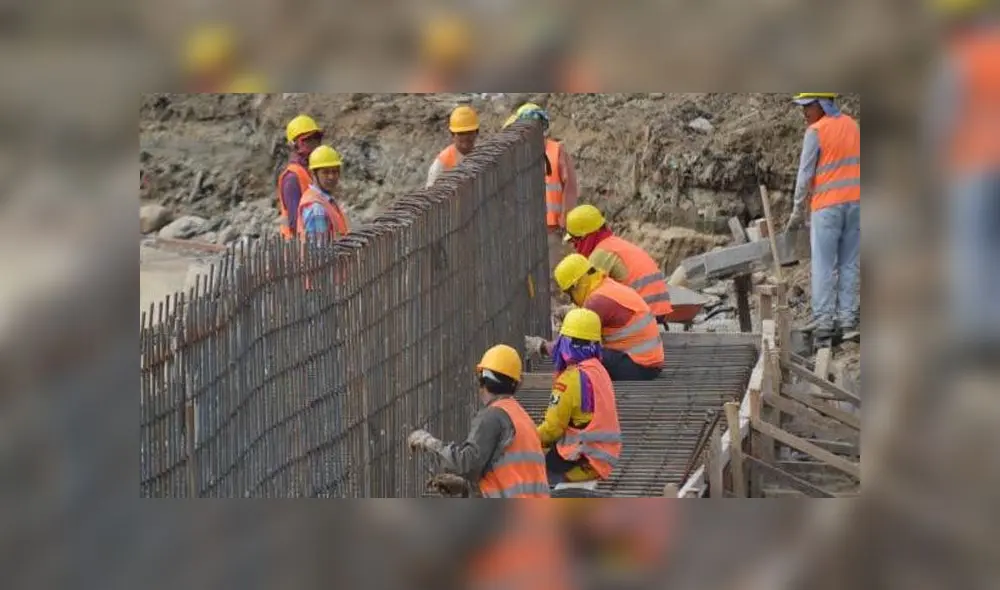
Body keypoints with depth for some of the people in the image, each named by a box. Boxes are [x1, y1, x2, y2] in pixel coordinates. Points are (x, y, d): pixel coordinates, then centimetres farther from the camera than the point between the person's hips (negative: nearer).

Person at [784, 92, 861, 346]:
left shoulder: (816, 132, -8)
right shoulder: (852, 126, 13)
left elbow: (805, 174, -7)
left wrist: (797, 212, 1)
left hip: (827, 205, -6)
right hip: (855, 201, 6)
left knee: (824, 267, -4)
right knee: (850, 265, 7)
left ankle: (823, 324, -9)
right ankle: (848, 321, 3)